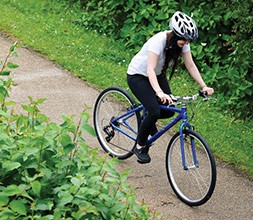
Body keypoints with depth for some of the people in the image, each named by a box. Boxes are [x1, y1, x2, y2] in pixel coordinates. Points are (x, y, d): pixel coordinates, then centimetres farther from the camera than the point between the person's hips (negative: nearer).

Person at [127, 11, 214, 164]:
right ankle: (140, 146, 0)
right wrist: (159, 93, -55)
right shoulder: (159, 41, -34)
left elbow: (191, 65, -10)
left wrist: (204, 86, -22)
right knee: (155, 111, -21)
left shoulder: (182, 42, -15)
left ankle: (148, 120, 27)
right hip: (138, 76, -7)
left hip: (158, 75, 7)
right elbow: (150, 69, -41)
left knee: (169, 110, -7)